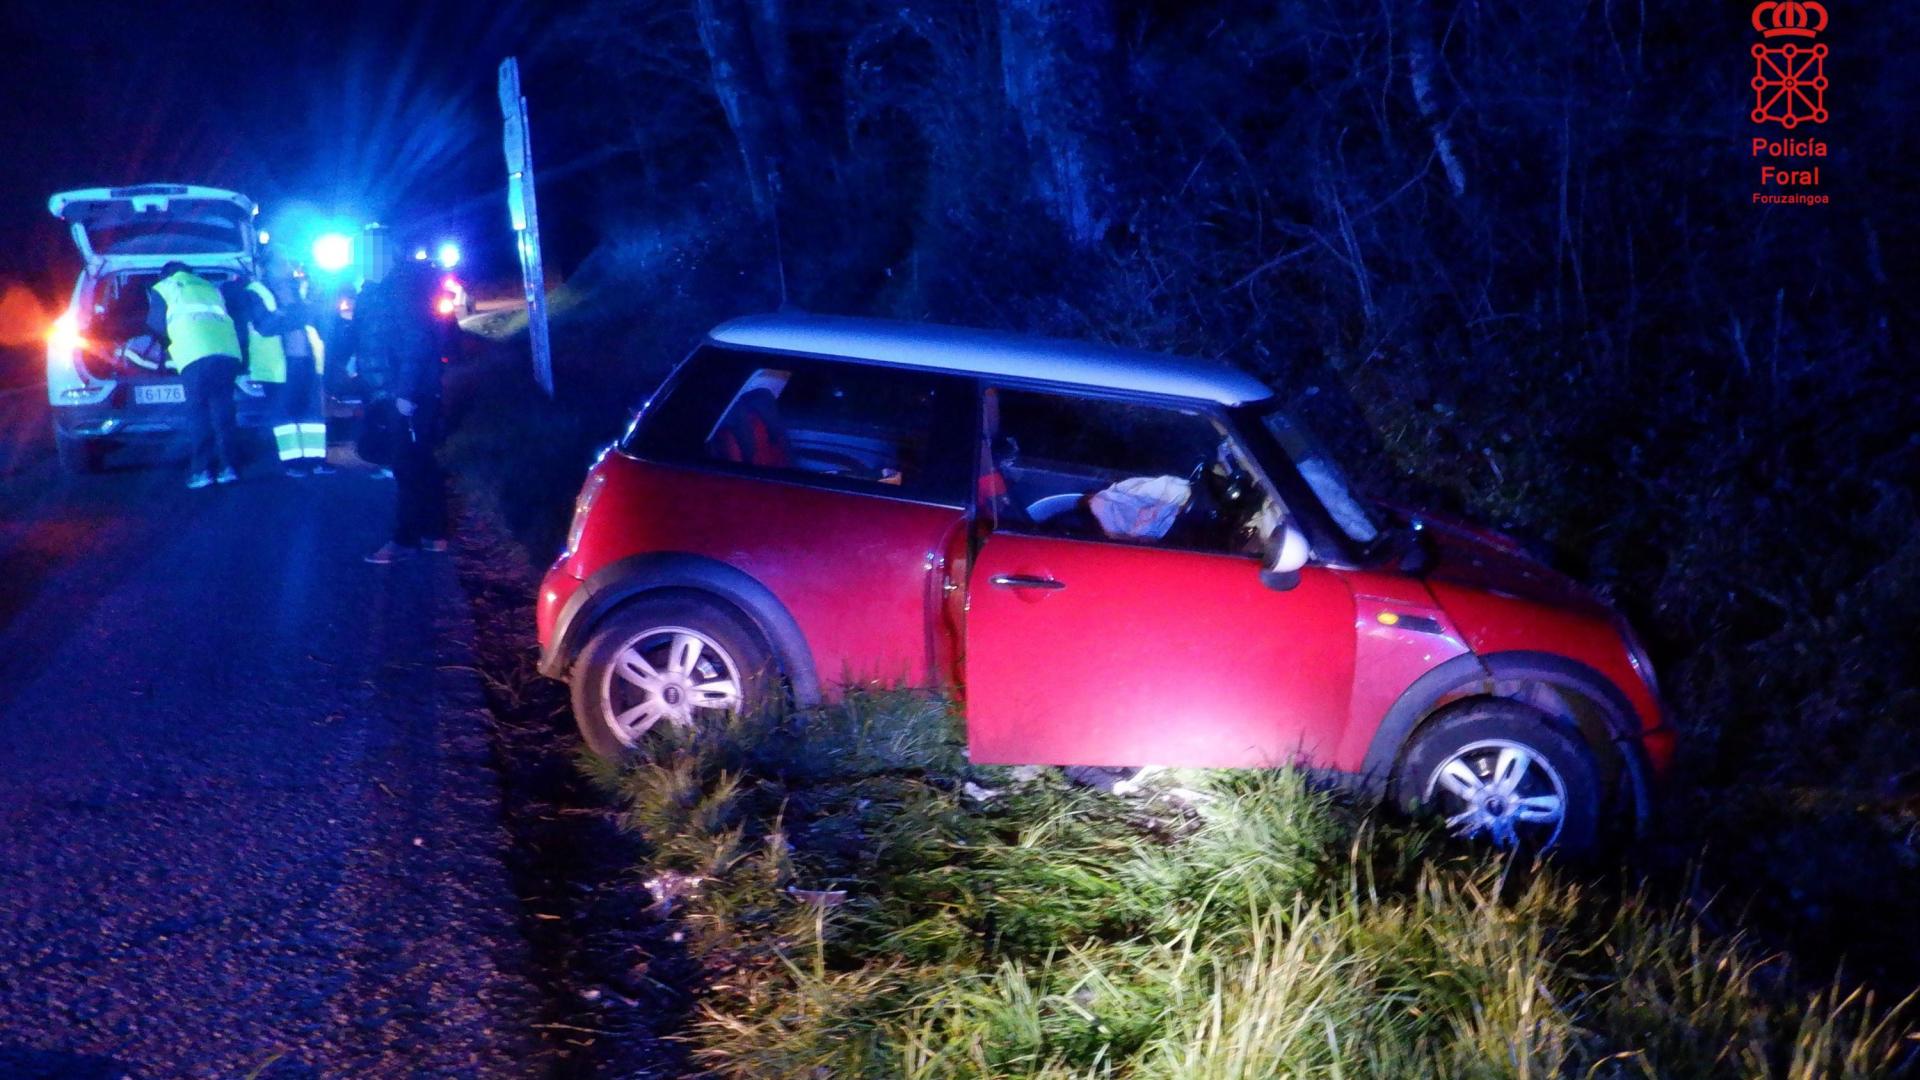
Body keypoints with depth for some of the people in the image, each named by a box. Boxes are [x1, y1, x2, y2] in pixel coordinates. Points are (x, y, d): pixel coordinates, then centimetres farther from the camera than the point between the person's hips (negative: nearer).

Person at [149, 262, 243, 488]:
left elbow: (155, 323, 22)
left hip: (195, 355, -4)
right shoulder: (210, 288, 32)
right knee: (222, 410, 8)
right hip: (228, 350, 4)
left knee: (197, 412, -1)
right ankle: (227, 467, 2)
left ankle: (201, 470, -7)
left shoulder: (164, 287, 20)